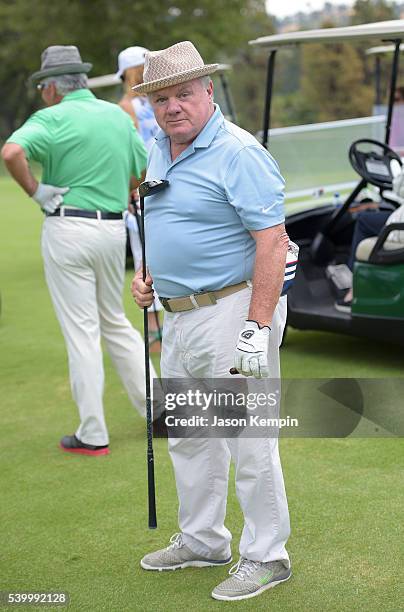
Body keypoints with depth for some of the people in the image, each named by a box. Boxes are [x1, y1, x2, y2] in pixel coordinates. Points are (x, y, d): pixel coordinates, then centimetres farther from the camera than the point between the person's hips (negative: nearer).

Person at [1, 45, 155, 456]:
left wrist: (35, 191, -14)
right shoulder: (118, 115, 10)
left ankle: (93, 435, 5)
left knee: (81, 331, 0)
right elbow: (144, 173, 18)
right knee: (115, 322, 20)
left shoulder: (53, 118, -9)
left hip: (68, 228, -6)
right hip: (114, 227, 6)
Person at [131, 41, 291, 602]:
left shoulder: (239, 153, -16)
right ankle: (202, 541, 33)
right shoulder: (160, 151, 12)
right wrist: (147, 277, 10)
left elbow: (272, 241, -21)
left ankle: (266, 557, 11)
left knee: (249, 442, -2)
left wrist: (257, 328, -25)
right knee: (187, 435, 18)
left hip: (232, 311, -9)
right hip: (180, 314, 10)